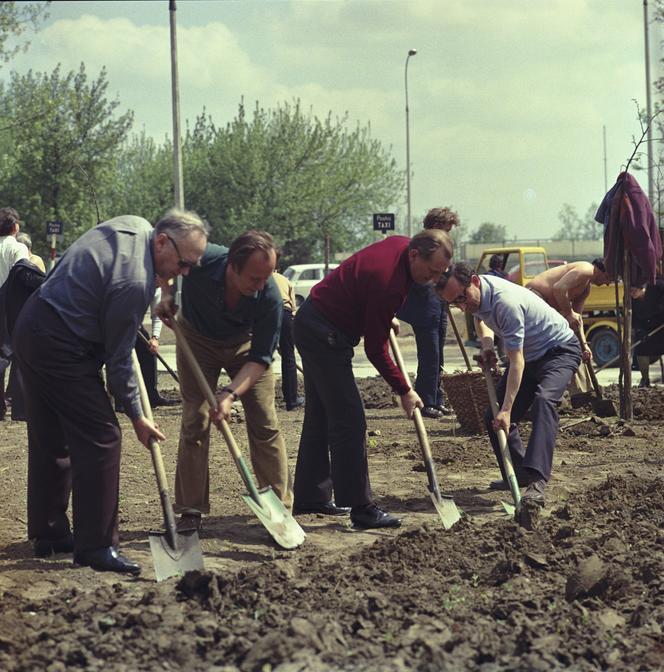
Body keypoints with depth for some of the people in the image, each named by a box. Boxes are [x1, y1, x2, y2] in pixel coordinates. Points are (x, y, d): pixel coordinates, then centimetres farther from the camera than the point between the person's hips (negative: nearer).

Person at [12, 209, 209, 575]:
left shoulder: (134, 225, 3)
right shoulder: (135, 282, -24)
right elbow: (118, 359, -15)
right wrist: (137, 416, -5)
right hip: (60, 348, -11)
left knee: (50, 440, 16)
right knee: (100, 437, -9)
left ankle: (47, 534, 25)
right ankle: (95, 545, -7)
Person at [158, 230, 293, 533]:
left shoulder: (270, 298, -34)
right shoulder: (200, 261, -36)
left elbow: (260, 358, -25)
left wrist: (230, 394, -37)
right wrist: (165, 294, -18)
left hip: (244, 342, 0)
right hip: (196, 338, 0)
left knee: (265, 423, -7)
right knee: (194, 422, -5)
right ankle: (191, 511, 1)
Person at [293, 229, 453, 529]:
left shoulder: (400, 244, -2)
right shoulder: (388, 283, -29)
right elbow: (375, 349, -21)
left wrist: (386, 317, 17)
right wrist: (405, 391, -12)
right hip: (324, 334, -11)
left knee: (320, 418, 16)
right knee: (349, 421, -10)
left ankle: (310, 497, 24)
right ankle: (361, 508, -8)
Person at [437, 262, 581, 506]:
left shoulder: (505, 302, -35)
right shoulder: (475, 296, -8)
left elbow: (517, 362, -34)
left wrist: (506, 409, -37)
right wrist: (486, 342, -3)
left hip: (559, 350, -9)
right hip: (530, 355, 9)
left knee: (543, 401, -35)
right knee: (494, 419, 3)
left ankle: (536, 481, -46)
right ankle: (517, 474, 19)